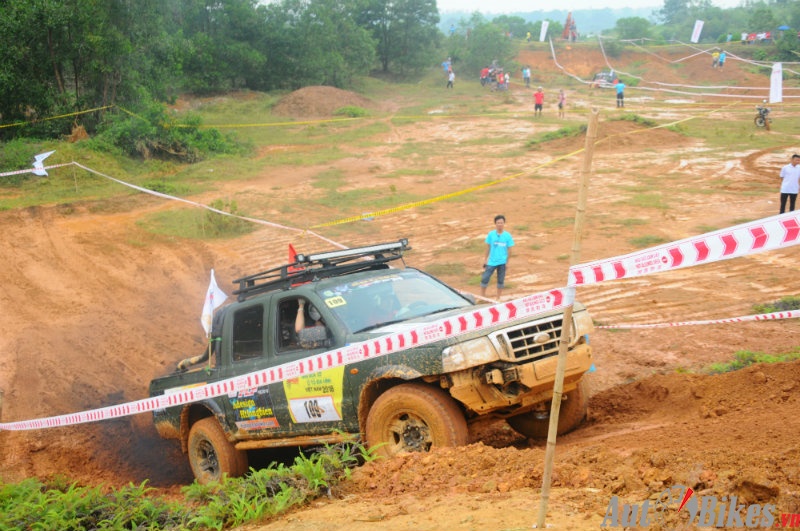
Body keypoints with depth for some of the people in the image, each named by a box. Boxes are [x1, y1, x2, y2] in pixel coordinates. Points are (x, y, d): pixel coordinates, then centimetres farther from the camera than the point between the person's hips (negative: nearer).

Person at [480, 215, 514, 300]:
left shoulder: (508, 235, -6)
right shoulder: (491, 234, -5)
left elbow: (509, 250, 1)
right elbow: (488, 248, 4)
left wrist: (507, 262, 1)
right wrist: (485, 260, 4)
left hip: (502, 262, 0)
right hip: (491, 262, 0)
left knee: (501, 281, 10)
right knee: (484, 278, -2)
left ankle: (498, 299, 24)